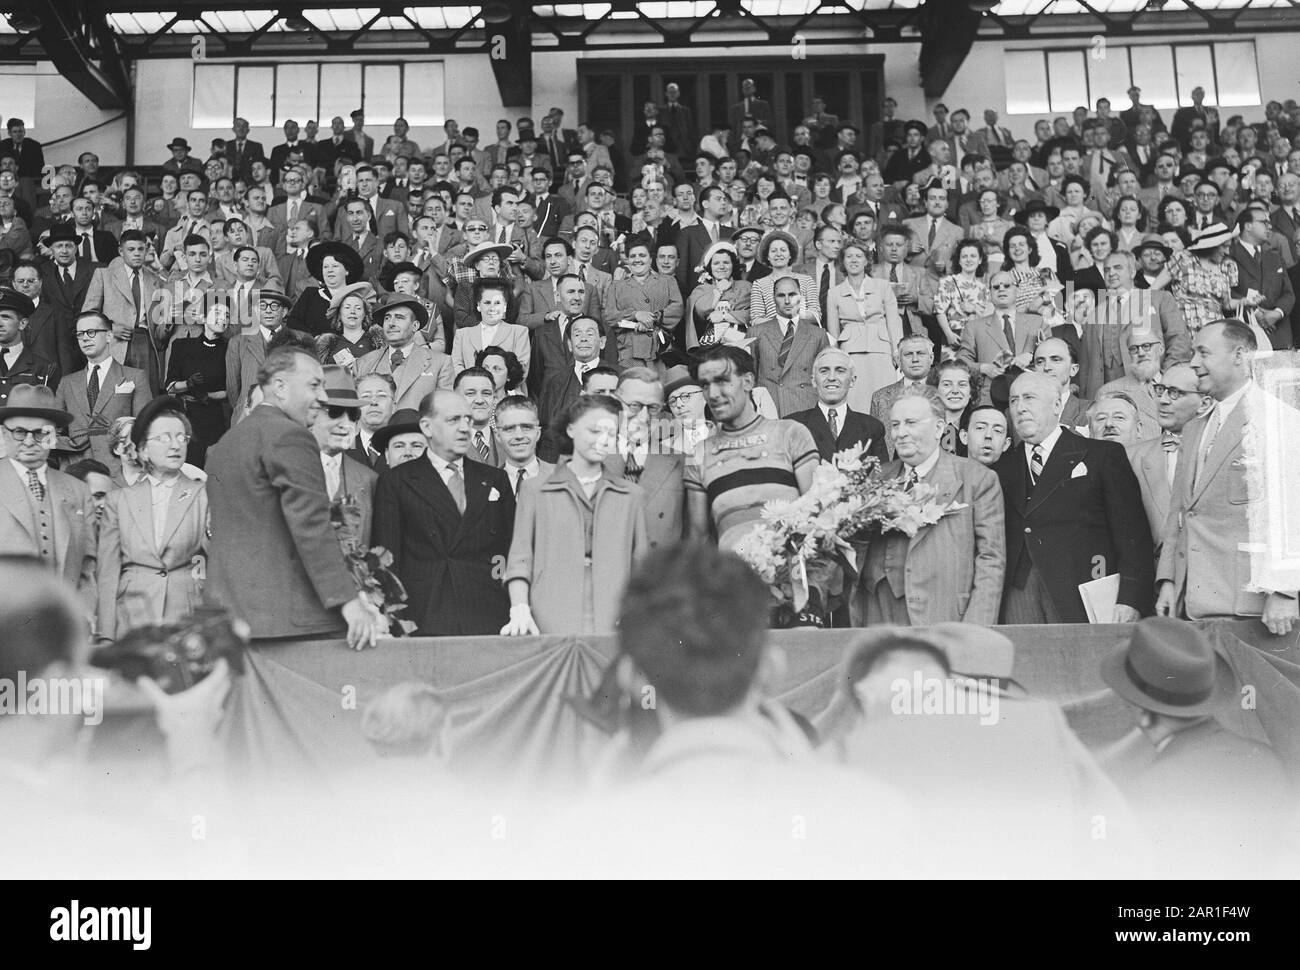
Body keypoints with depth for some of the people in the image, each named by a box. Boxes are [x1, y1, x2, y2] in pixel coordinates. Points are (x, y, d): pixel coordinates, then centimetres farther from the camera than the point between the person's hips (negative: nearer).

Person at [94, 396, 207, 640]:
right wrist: (105, 635, 1)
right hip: (132, 618, 1)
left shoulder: (204, 496, 6)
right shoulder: (118, 500, 11)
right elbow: (107, 570, 8)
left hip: (187, 619, -1)